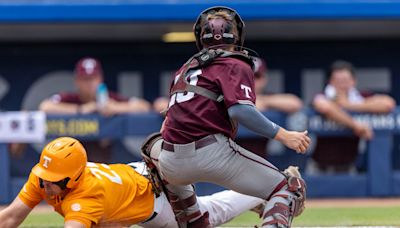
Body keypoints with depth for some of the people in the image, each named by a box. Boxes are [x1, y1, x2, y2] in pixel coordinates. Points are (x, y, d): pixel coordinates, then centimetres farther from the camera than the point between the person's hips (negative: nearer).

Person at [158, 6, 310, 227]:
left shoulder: (187, 67, 23)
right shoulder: (236, 65, 2)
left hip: (171, 161, 7)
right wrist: (282, 135, -16)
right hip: (213, 153, -6)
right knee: (289, 189, -2)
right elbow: (239, 110, -15)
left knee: (176, 178, 43)